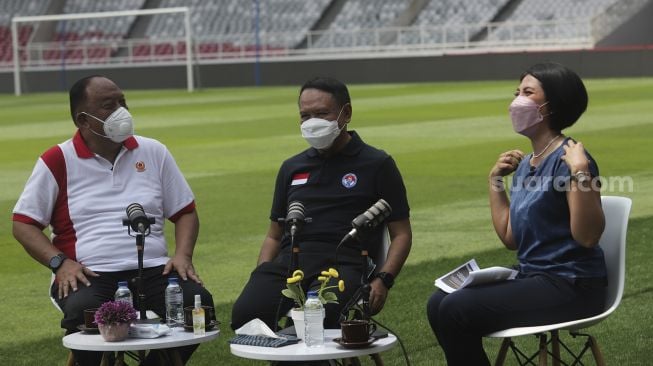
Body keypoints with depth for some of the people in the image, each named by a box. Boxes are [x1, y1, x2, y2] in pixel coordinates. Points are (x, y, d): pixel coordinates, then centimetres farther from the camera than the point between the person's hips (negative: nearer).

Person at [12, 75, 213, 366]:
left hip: (153, 270, 3)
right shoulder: (57, 162, 5)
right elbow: (23, 224, 5)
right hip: (90, 275, -3)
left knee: (198, 302, -26)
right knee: (83, 312, -37)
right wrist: (60, 262, -10)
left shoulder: (153, 152, 14)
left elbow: (185, 211, 18)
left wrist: (183, 255, -1)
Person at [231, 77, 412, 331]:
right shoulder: (292, 168, 25)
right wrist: (260, 281, 6)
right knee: (245, 314, -29)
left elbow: (401, 234, 9)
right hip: (288, 260, 4)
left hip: (343, 262, -4)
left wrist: (383, 279, -10)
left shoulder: (377, 165, 12)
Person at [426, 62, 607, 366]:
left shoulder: (568, 158, -14)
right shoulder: (525, 164, 13)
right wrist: (495, 179, 15)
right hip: (533, 278, 9)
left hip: (570, 287, -9)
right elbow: (510, 238, 15)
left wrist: (580, 172, -28)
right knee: (439, 304, -1)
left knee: (456, 310, -18)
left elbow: (587, 236, -21)